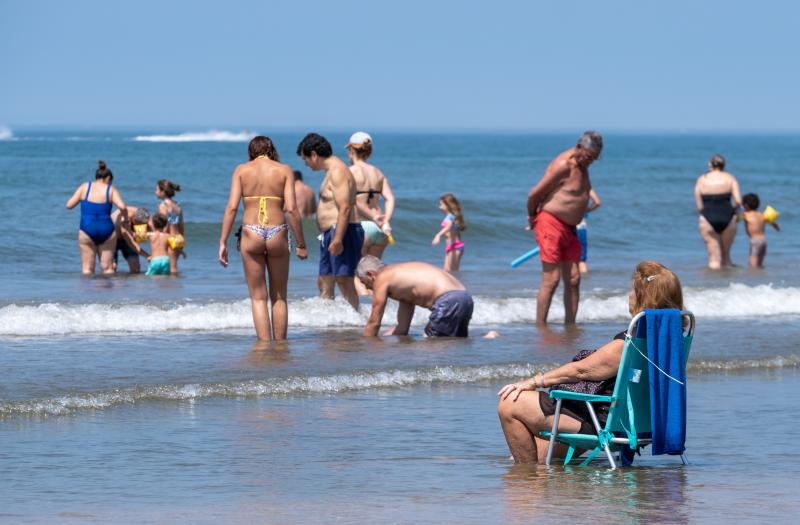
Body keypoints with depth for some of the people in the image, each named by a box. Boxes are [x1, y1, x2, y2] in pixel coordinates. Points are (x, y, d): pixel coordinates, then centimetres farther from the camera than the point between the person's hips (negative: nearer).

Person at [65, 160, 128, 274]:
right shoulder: (111, 190, 2)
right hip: (106, 230, 0)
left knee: (87, 268, 4)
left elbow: (69, 205, 2)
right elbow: (122, 207, -13)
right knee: (107, 268, 7)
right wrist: (126, 218, 7)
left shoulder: (84, 187, 5)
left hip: (87, 230, 0)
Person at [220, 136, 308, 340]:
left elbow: (232, 207, -3)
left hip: (251, 234, 0)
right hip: (277, 234, 0)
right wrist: (301, 244, 2)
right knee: (279, 298, 13)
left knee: (258, 298, 6)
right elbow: (291, 209, -3)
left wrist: (223, 242, -2)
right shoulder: (284, 170, 4)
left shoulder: (241, 170, 6)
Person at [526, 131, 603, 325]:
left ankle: (570, 325, 9)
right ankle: (540, 327, -7)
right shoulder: (564, 165, -18)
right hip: (551, 223, -9)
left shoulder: (582, 165, 11)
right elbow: (534, 194, -16)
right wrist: (532, 217, 2)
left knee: (573, 279, 5)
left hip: (569, 228, 9)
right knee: (551, 279, -11)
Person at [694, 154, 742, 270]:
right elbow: (738, 201, -5)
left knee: (713, 257, 5)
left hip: (708, 220, -1)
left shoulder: (702, 180, 6)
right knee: (726, 254, 18)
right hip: (727, 218, 1)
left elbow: (699, 206, 3)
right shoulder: (730, 178, 5)